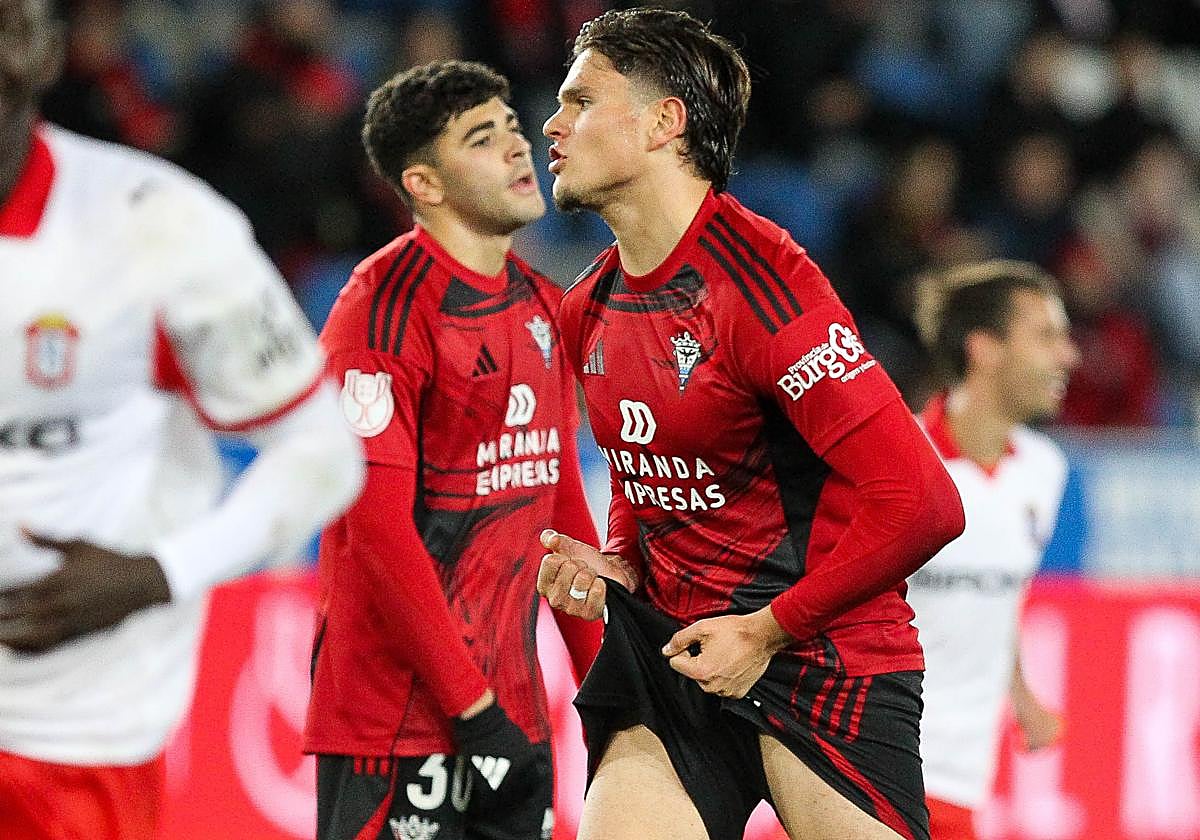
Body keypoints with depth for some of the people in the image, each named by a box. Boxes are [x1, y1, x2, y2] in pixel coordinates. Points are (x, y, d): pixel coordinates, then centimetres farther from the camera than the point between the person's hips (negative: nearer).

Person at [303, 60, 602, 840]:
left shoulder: (543, 306, 12)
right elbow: (377, 526, -17)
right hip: (398, 708, -7)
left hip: (510, 702, 7)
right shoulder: (385, 306, -12)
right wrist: (474, 708, -18)